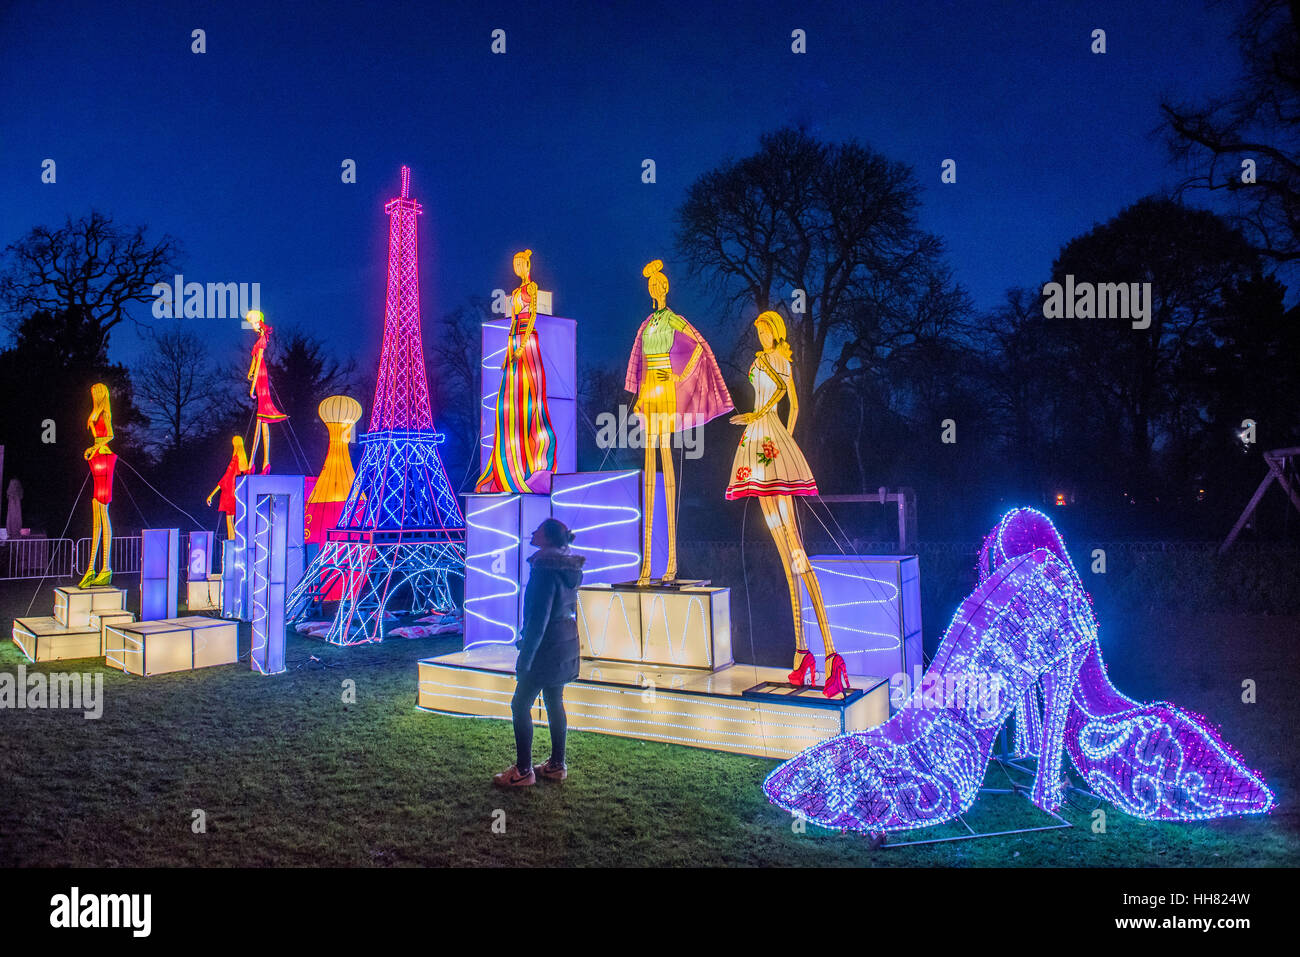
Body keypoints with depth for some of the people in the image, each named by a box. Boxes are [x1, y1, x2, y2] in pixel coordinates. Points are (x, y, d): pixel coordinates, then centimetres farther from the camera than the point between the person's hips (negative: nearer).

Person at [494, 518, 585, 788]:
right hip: (566, 646, 9)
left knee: (521, 705, 1)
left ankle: (523, 771, 5)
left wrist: (525, 658, -17)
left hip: (546, 648, -9)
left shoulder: (545, 571, -21)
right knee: (555, 703, 16)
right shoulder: (570, 569, 7)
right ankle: (557, 765, 23)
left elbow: (538, 620, -22)